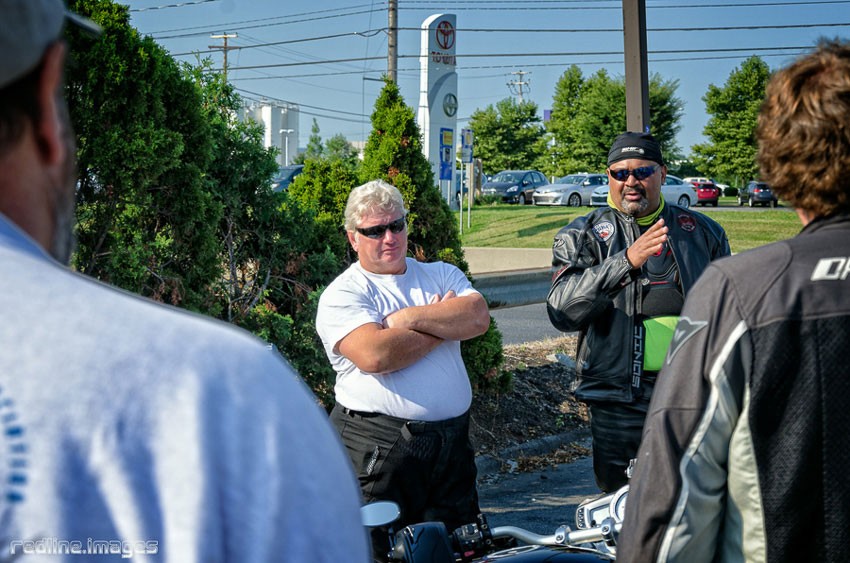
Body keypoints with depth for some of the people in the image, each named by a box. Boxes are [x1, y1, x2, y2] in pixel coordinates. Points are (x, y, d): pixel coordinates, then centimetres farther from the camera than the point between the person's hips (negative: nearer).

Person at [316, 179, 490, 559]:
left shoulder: (441, 274, 13)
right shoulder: (342, 295, -3)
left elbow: (478, 317, -6)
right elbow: (374, 355, -21)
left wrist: (409, 318, -14)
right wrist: (443, 326, -8)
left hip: (452, 441, 5)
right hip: (378, 447, -5)